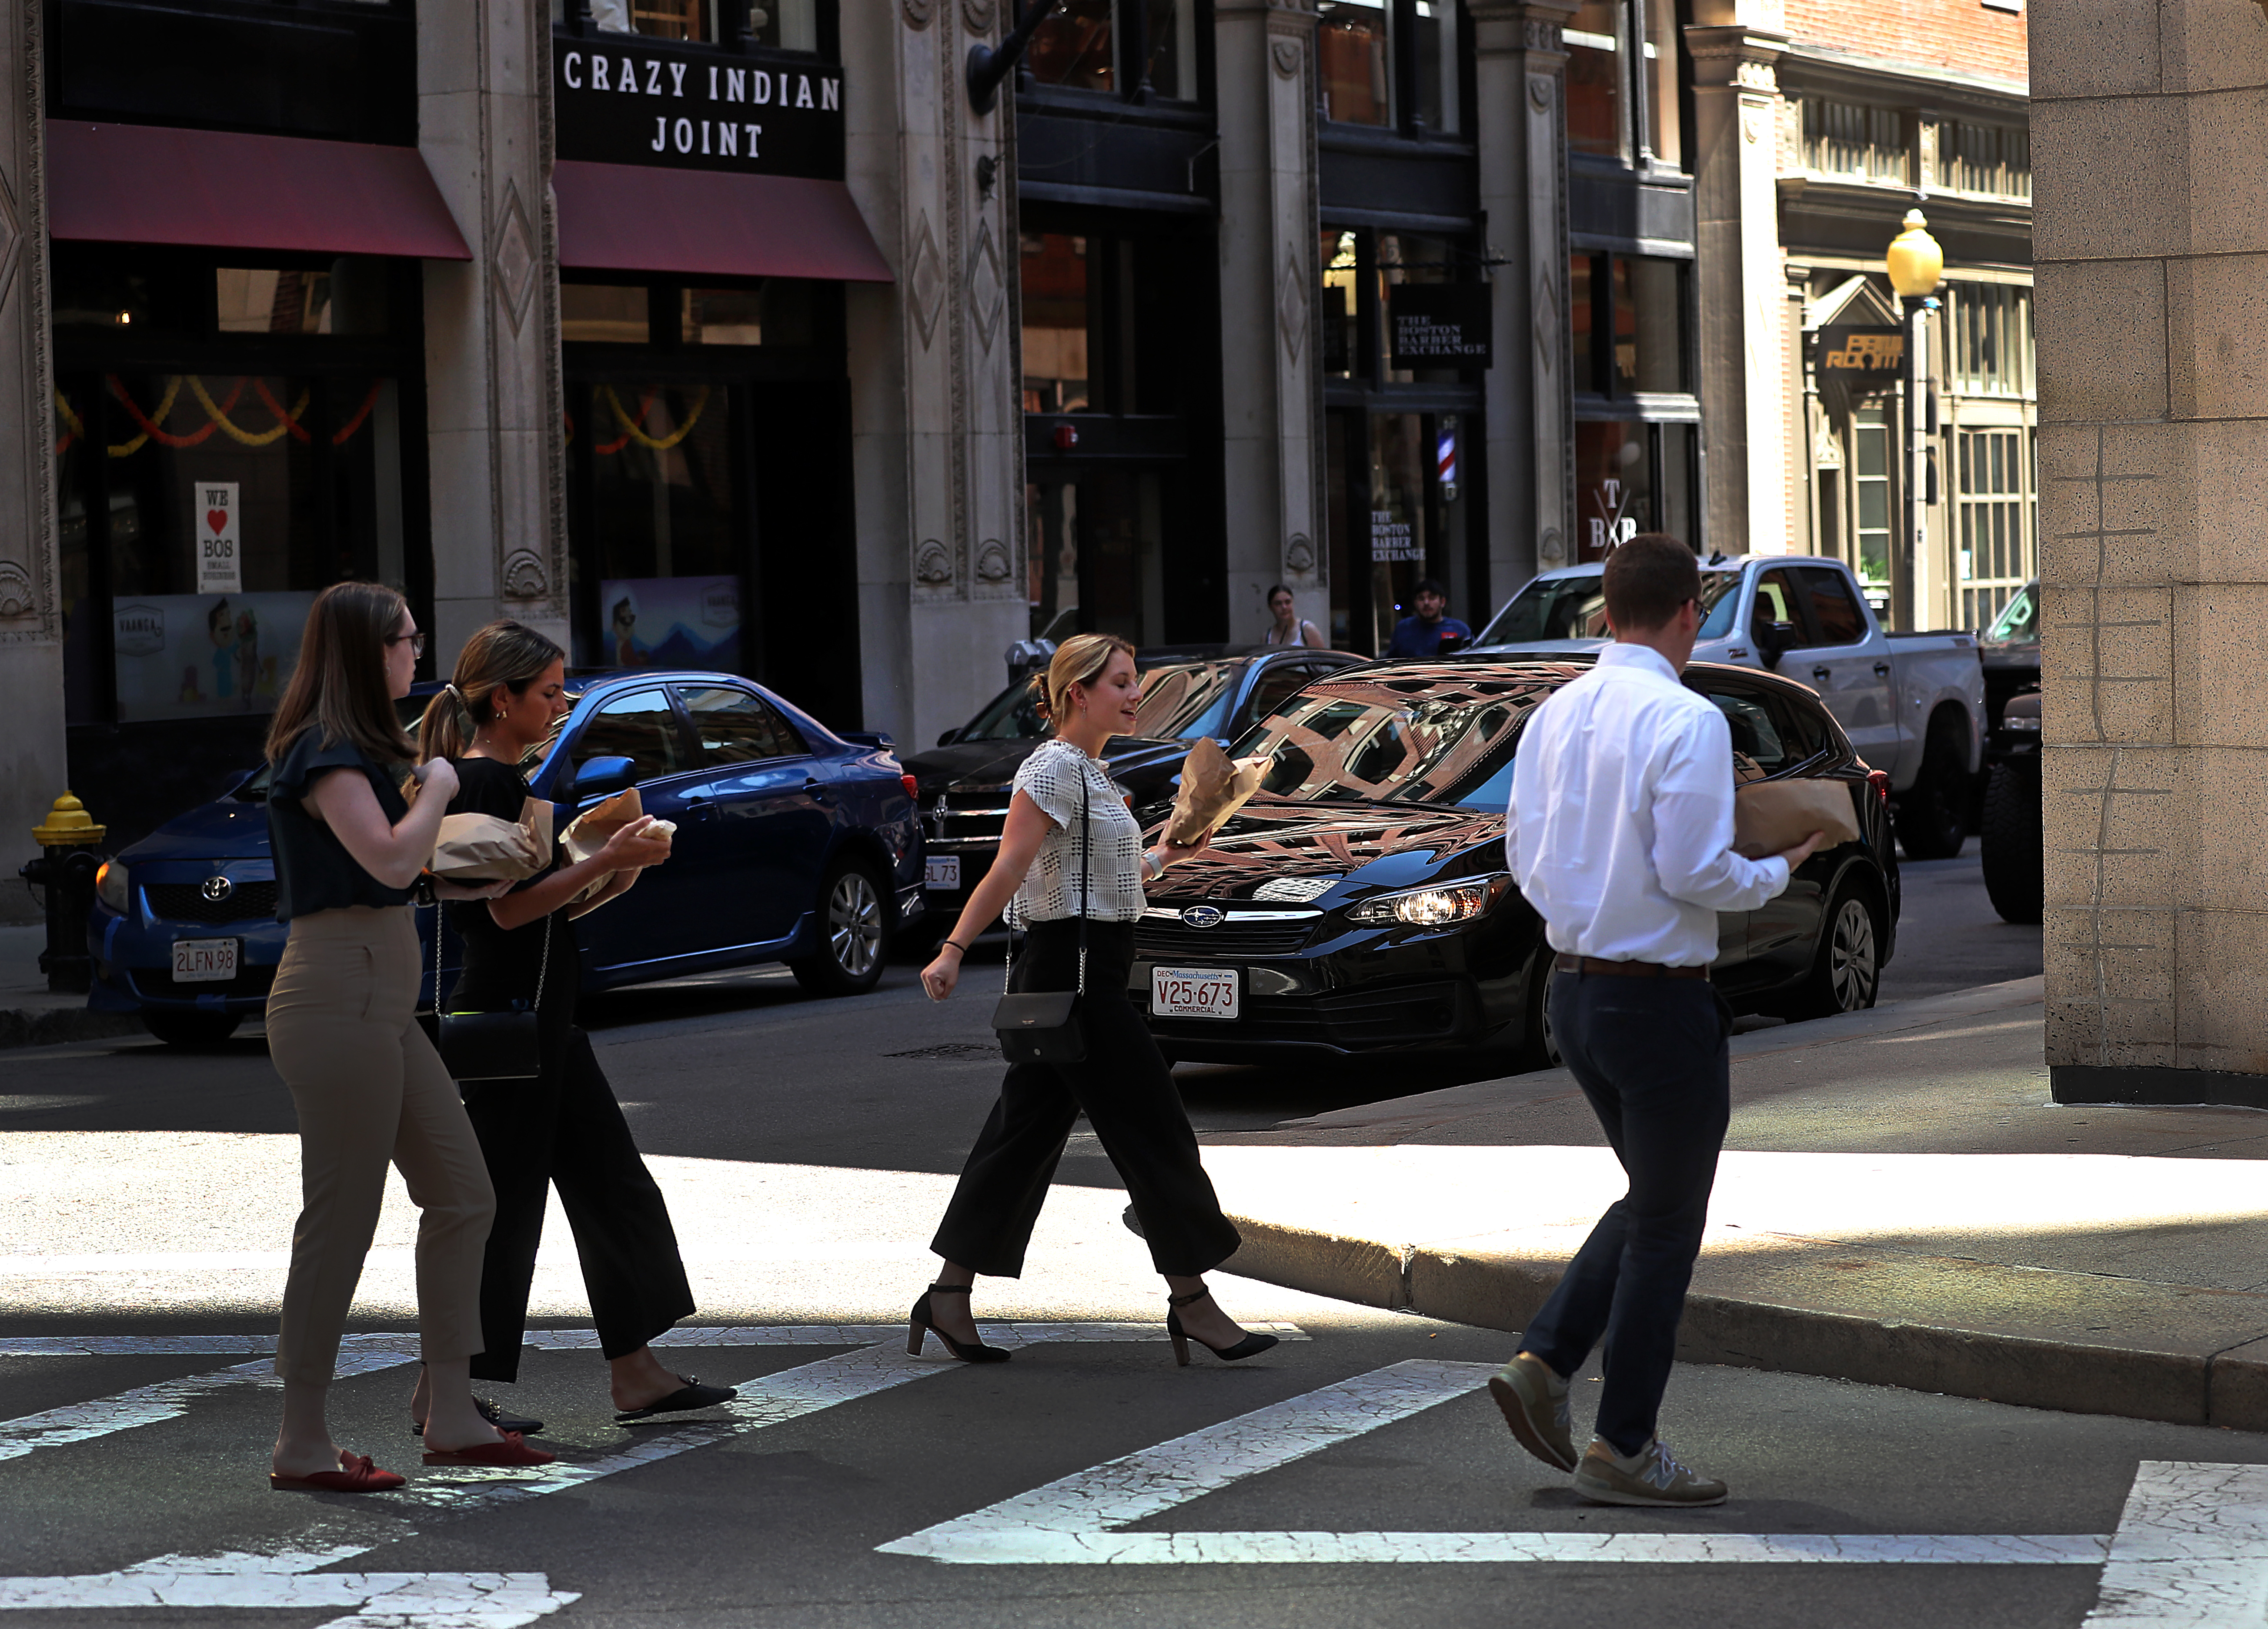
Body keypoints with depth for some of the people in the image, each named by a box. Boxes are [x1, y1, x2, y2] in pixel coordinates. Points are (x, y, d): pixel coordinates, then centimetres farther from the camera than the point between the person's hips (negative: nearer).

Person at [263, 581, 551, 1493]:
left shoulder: (354, 750, 20)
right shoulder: (327, 754, -13)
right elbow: (390, 859, -24)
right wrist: (437, 786, -8)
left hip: (383, 1005, 11)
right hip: (339, 998, -11)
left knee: (462, 1195, 10)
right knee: (342, 1221, -6)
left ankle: (453, 1421, 14)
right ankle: (302, 1444, 1)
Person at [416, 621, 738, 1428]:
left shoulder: (505, 782, 17)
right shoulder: (479, 783, -14)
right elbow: (508, 907, -21)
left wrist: (609, 881, 5)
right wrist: (605, 862, -18)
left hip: (543, 1015, 11)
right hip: (507, 1015, -11)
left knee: (613, 1186, 11)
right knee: (504, 1206, -5)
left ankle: (637, 1373, 16)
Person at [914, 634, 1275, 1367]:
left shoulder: (1090, 773, 17)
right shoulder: (1055, 768, -13)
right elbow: (1008, 870, -20)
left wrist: (1163, 857, 25)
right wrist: (954, 951, -24)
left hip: (1089, 972, 10)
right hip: (1070, 969, -10)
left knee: (1028, 1133, 10)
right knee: (1152, 1128, -6)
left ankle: (950, 1296, 14)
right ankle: (1190, 1300, 0)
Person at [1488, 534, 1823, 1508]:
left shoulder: (1554, 715, 6)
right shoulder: (1687, 721, -16)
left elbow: (1525, 857, 11)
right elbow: (1695, 872, -20)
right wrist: (1775, 872, -2)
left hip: (1572, 986, 8)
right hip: (1660, 998, -8)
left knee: (1649, 1201, 22)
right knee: (1667, 1227, 4)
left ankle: (1543, 1363, 11)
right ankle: (1623, 1449, 9)